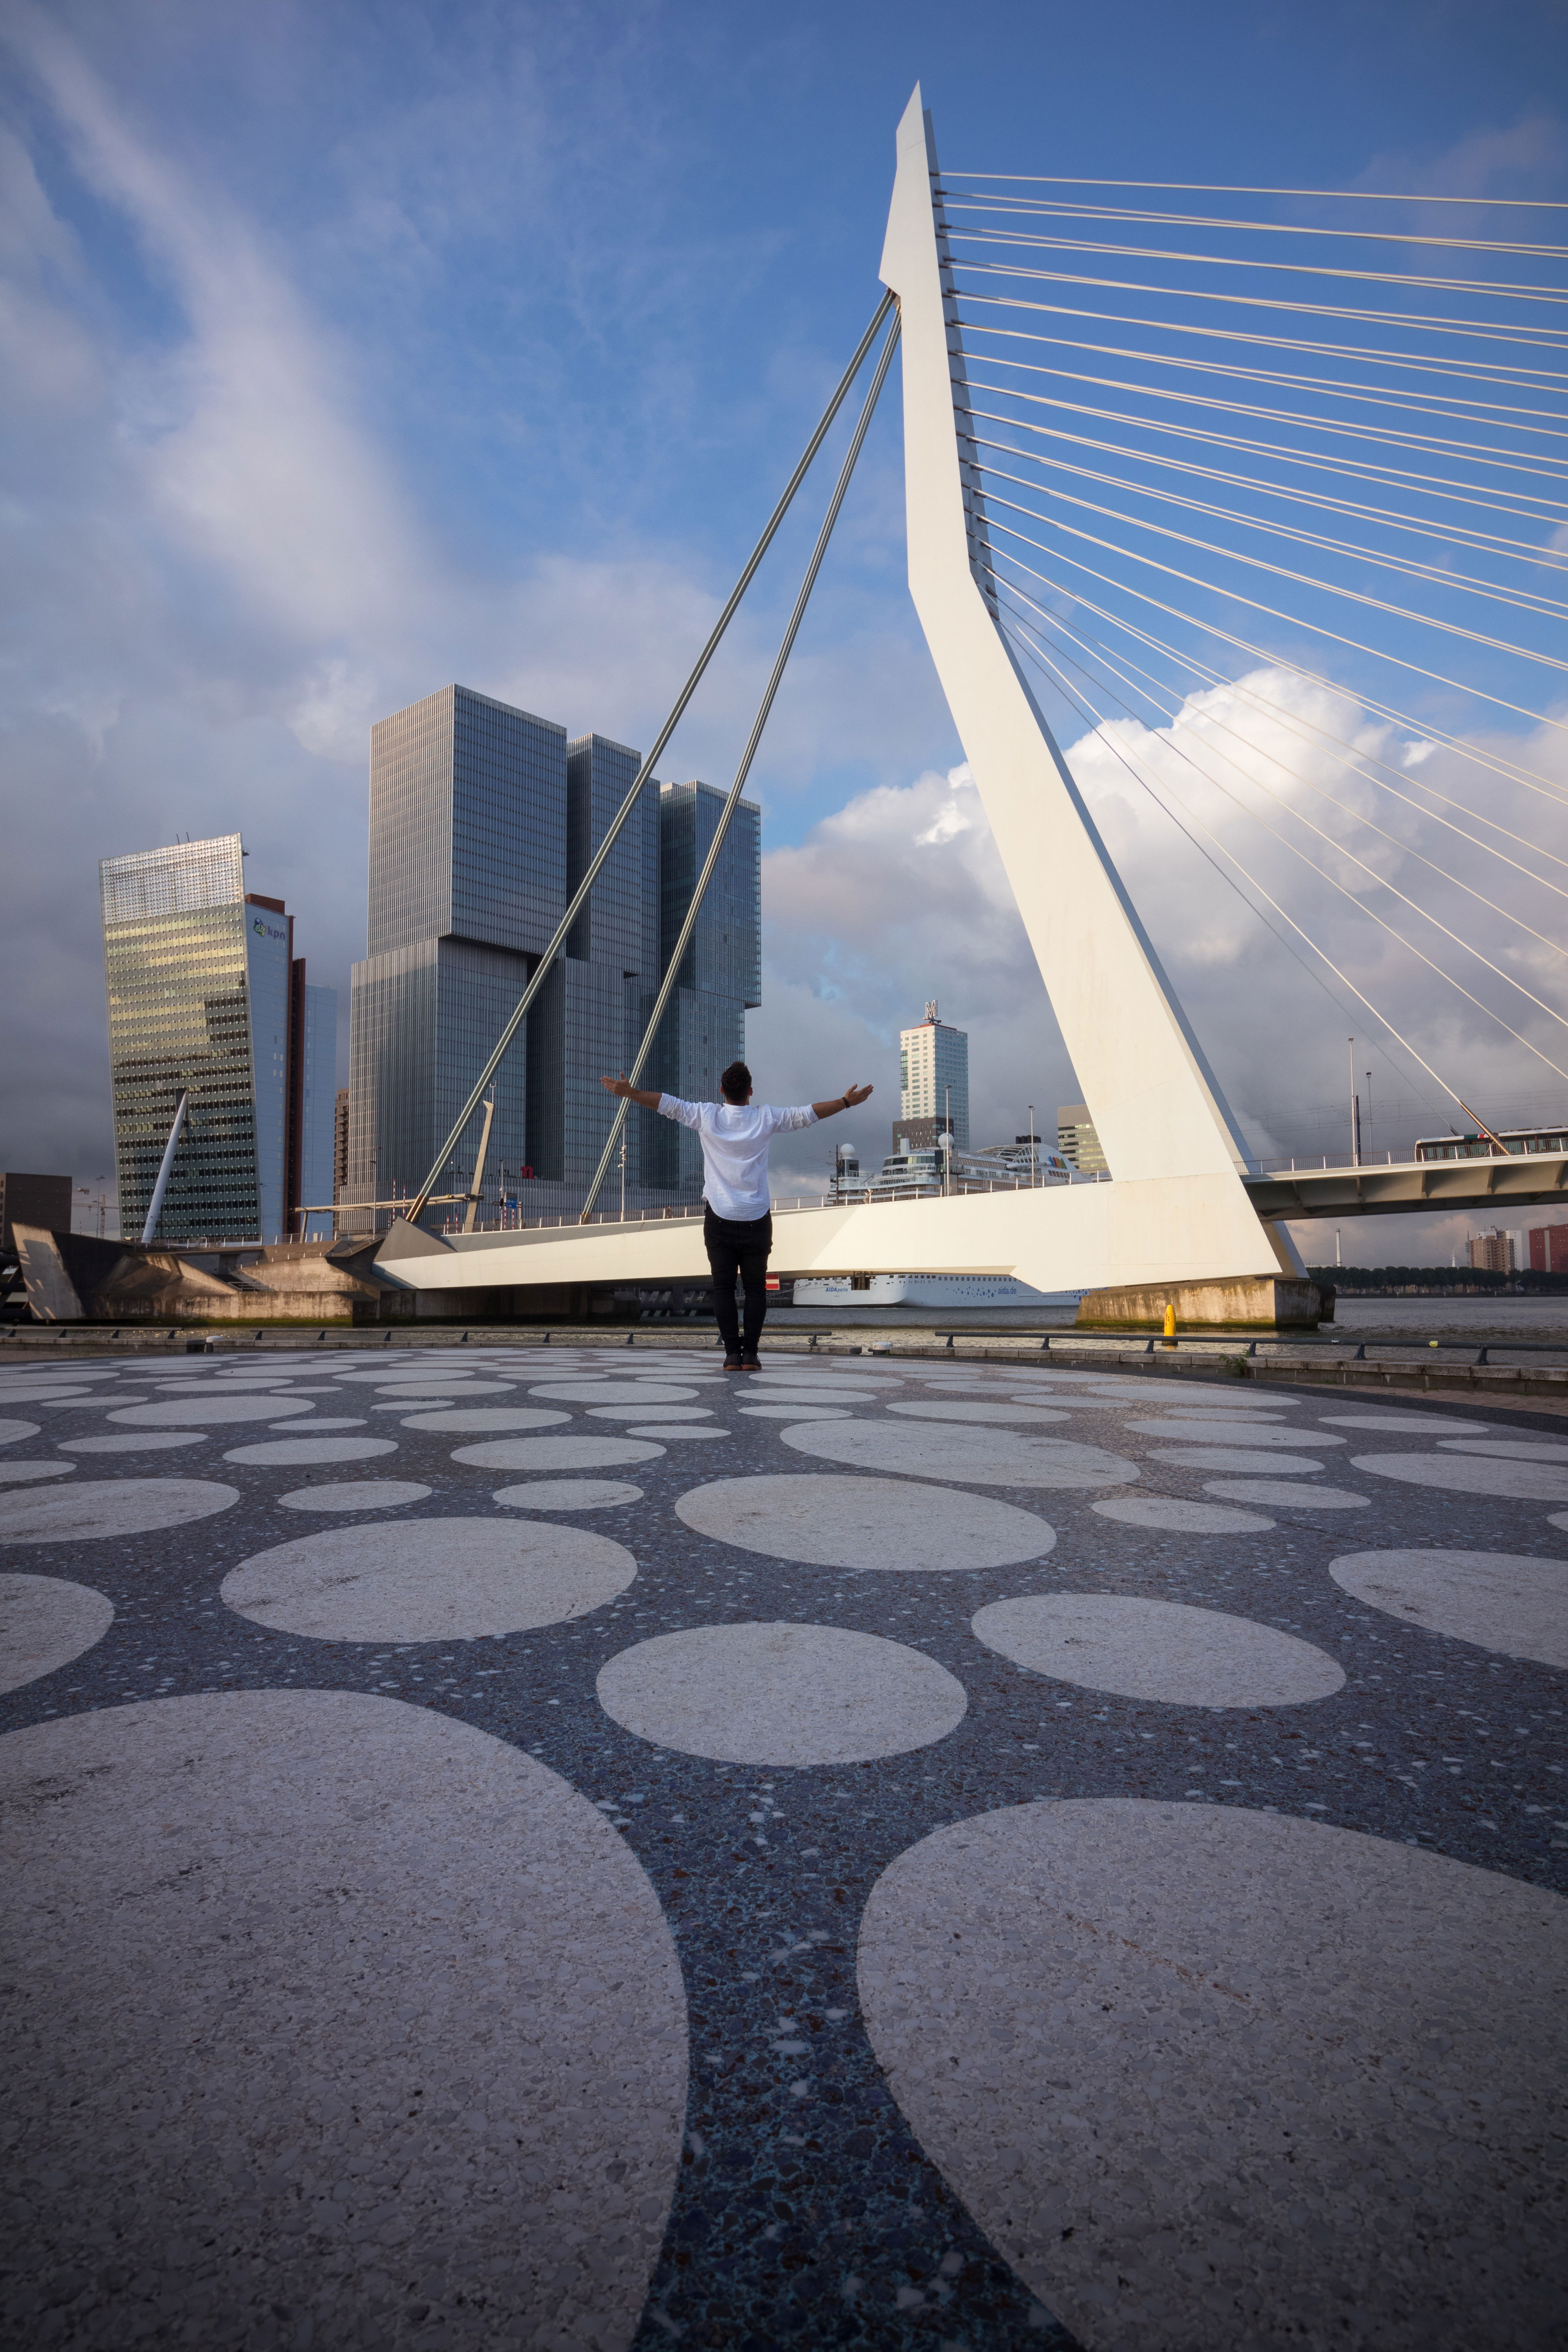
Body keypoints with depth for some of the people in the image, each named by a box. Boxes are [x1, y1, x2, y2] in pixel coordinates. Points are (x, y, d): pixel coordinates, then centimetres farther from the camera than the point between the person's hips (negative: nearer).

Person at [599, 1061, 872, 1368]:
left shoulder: (707, 1116, -3)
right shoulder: (766, 1118, -2)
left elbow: (669, 1105, 0)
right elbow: (806, 1114, 2)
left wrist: (629, 1092, 7)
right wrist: (846, 1102, 11)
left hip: (719, 1219, 0)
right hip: (757, 1219, 0)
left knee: (723, 1286, 4)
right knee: (755, 1287, 7)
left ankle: (732, 1352, -2)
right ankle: (750, 1352, 0)